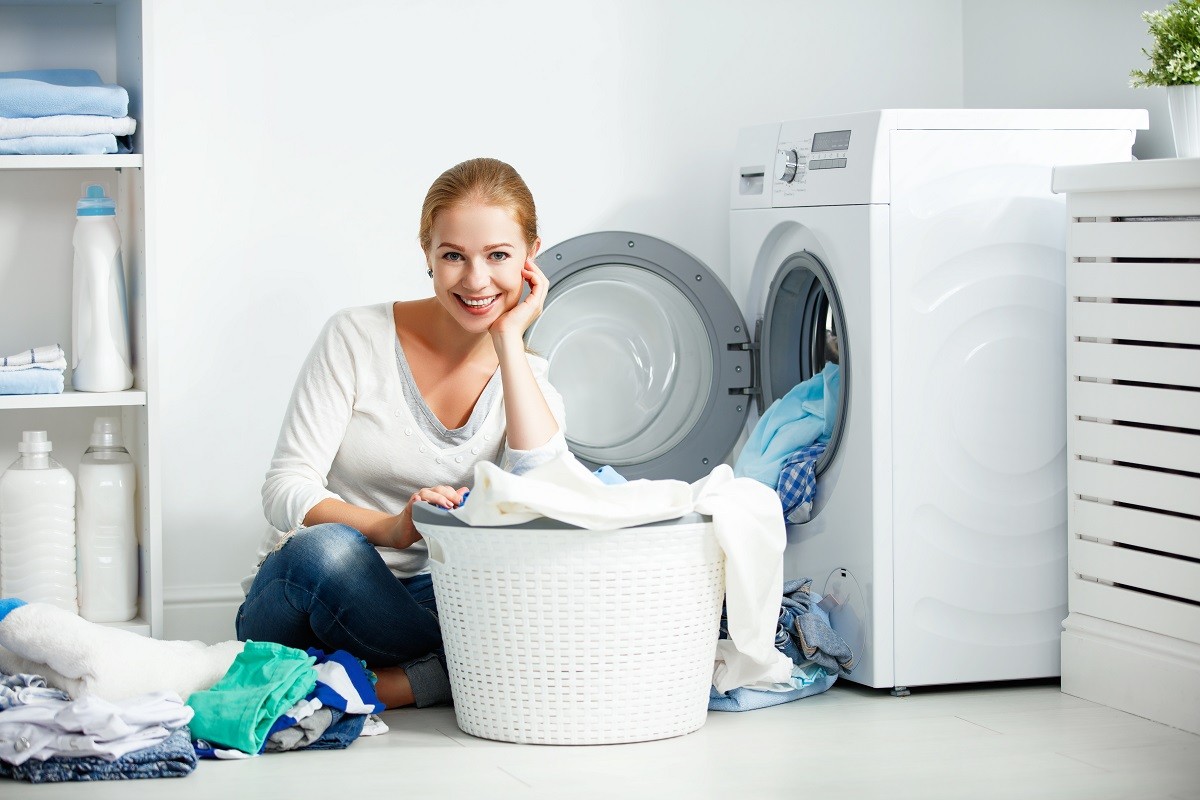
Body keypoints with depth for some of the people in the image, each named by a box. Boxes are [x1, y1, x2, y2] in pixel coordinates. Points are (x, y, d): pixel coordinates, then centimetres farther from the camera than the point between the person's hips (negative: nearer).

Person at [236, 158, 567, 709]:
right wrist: (390, 528, -31)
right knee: (329, 547, -39)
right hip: (298, 597, -3)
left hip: (414, 605, 3)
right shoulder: (358, 338, -5)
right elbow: (285, 492, -11)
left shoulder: (526, 378, 5)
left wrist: (508, 338, -12)